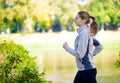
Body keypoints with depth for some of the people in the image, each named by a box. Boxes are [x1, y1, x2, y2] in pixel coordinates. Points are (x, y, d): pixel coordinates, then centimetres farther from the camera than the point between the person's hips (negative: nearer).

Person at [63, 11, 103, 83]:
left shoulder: (83, 33, -18)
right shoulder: (88, 33, 10)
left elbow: (79, 54, -22)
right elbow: (100, 47, 19)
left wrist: (67, 47, -8)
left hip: (88, 69, -10)